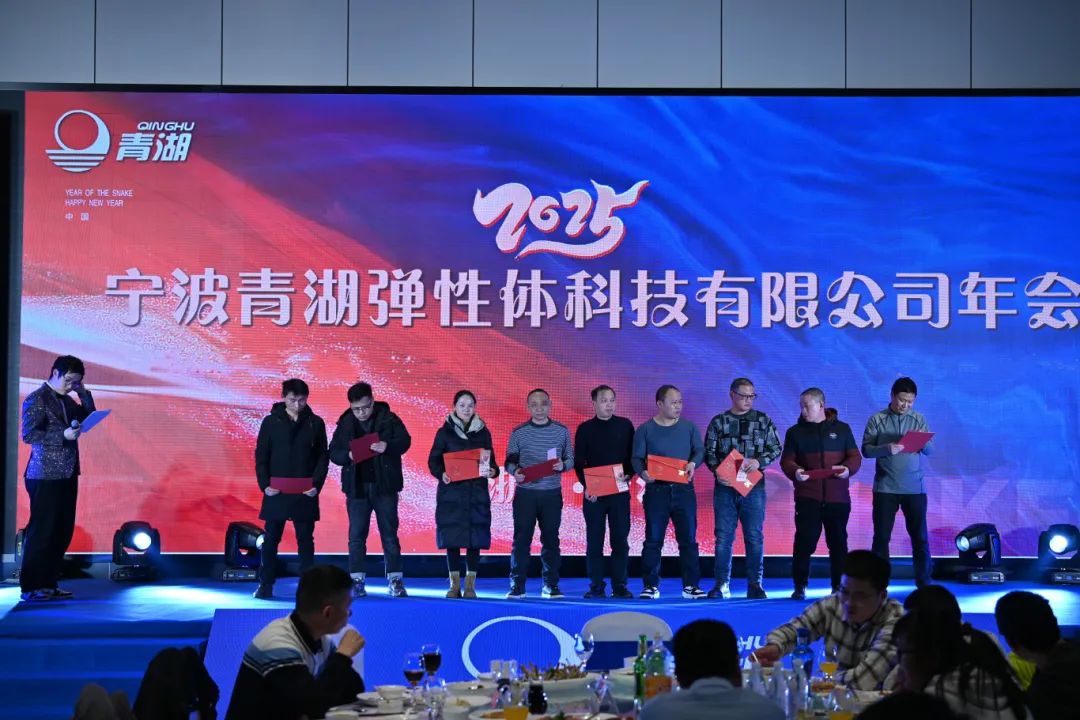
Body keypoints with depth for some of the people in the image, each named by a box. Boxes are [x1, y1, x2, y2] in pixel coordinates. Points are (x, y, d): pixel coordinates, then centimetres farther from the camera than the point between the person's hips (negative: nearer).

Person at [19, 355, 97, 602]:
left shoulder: (66, 401, 15)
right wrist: (63, 435, -19)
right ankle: (30, 588, -1)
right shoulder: (36, 399, -7)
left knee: (62, 532, 7)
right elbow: (28, 435, -14)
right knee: (41, 531, -5)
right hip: (45, 476, -8)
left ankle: (48, 584, 13)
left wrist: (84, 393, 3)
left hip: (67, 474, 8)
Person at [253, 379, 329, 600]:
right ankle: (265, 586, 9)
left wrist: (317, 484, -8)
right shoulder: (271, 422, 1)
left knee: (305, 540, 4)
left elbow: (322, 457, 4)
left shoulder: (315, 423, 3)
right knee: (271, 539, 4)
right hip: (276, 492, 0)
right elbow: (261, 456, 1)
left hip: (305, 493, 0)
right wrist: (265, 485, -9)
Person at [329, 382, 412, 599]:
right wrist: (347, 455, -15)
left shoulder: (388, 419, -1)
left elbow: (405, 440, -8)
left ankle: (396, 580, 7)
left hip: (384, 486, -2)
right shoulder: (345, 424, 5)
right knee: (356, 536, 2)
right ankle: (357, 581, 6)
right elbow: (333, 452, 7)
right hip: (356, 487, 2)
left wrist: (388, 446, -28)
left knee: (389, 534, 2)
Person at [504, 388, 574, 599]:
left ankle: (551, 585, 11)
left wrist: (562, 465, -13)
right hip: (525, 492, -1)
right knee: (521, 539, -1)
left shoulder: (561, 431, 5)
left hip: (552, 493, 1)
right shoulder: (519, 432, 3)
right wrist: (515, 471, -16)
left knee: (551, 539, 4)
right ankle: (517, 586, 3)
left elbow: (571, 459, 9)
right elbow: (510, 461, 5)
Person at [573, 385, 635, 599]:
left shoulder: (625, 426, 7)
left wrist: (628, 474, -9)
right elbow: (578, 462, 3)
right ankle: (596, 586, 6)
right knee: (594, 541, 1)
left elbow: (633, 456, 9)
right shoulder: (585, 429, 4)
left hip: (620, 491, 1)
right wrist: (586, 485, -10)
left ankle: (620, 586, 5)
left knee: (620, 539, 0)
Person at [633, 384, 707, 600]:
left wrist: (693, 463, -17)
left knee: (688, 539, 1)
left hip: (684, 490, 2)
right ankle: (651, 585, 5)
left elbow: (700, 450, 4)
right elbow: (637, 458, -1)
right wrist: (643, 472, -22)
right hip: (656, 490, -2)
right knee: (653, 540, 0)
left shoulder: (689, 427, 9)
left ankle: (691, 585, 6)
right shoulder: (645, 430, 3)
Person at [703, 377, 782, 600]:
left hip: (753, 485, 0)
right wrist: (717, 471, -15)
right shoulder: (718, 422, 7)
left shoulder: (763, 421, 7)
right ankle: (721, 584, 6)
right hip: (725, 485, 0)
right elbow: (709, 451, 3)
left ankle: (755, 585, 5)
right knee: (723, 537, 1)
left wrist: (759, 461, -12)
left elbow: (775, 448, 6)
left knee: (755, 537, -1)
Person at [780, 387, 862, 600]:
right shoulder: (795, 432, 9)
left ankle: (838, 586, 13)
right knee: (804, 541, -7)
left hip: (838, 498, 1)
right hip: (807, 498, -1)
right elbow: (786, 461, 5)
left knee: (838, 542, 5)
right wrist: (795, 472, -17)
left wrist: (848, 468, -14)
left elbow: (855, 457, 8)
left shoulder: (842, 429, 10)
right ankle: (800, 586, 1)